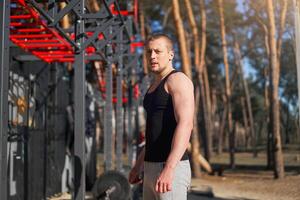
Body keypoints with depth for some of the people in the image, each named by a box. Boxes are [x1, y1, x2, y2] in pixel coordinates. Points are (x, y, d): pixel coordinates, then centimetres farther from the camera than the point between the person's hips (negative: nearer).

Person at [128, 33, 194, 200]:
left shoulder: (178, 80, -10)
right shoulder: (155, 86, 20)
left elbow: (185, 125, -24)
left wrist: (168, 169, -33)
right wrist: (138, 165, 26)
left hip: (172, 169, -10)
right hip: (152, 169, 10)